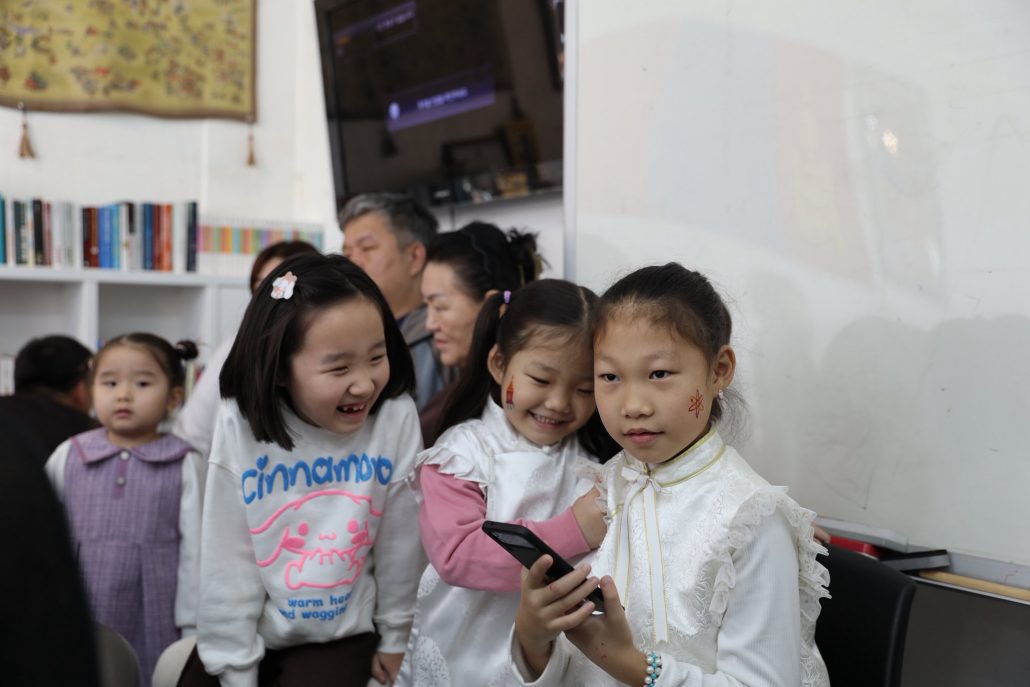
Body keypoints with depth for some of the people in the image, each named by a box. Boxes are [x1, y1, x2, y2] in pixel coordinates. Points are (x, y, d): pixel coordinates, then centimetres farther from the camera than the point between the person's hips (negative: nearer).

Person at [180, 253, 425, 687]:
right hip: (248, 633, 1)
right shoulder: (240, 427, -18)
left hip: (340, 636, -1)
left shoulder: (396, 420, -19)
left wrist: (396, 637, 4)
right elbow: (227, 562, -9)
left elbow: (402, 542, -6)